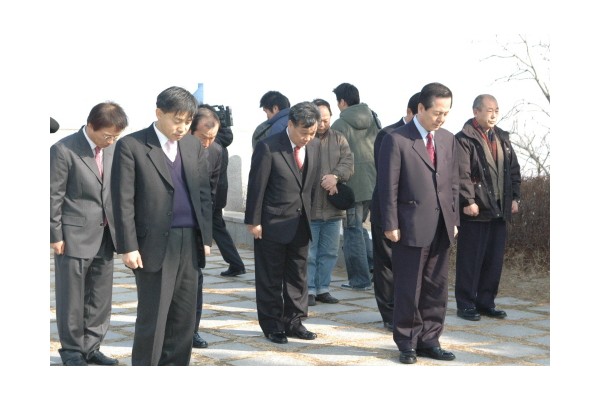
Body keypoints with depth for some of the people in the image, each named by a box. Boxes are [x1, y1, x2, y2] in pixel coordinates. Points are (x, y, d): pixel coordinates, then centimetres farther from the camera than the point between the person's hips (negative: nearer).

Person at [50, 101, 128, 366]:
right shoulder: (63, 150, -12)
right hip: (74, 237, -6)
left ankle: (91, 347, 23)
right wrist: (55, 235, -11)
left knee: (100, 297, 11)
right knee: (72, 298, 5)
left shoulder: (113, 149, 6)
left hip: (105, 236, 6)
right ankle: (72, 350, 18)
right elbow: (53, 196, -10)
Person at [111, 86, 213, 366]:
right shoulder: (131, 146, -5)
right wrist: (128, 246, -12)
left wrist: (206, 237, 8)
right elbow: (123, 200, -7)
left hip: (190, 243, 5)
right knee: (152, 318, -1)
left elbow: (203, 194, 14)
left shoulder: (195, 147, 11)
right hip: (154, 245, -5)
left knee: (184, 317, 10)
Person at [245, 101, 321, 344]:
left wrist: (307, 217, 9)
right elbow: (256, 186, -12)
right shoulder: (268, 148, -14)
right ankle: (272, 326, 15)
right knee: (270, 279, 5)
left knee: (298, 276, 12)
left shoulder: (313, 148, 5)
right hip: (272, 224, -6)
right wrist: (253, 221, -12)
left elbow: (309, 185, 11)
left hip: (300, 224, 6)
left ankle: (294, 321, 23)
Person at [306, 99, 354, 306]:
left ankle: (323, 289, 21)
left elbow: (348, 163, -1)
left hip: (333, 207, 5)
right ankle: (309, 290, 10)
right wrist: (323, 182, -17)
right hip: (308, 206, -5)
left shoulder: (339, 139, 11)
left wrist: (336, 176, -21)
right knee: (308, 252, 1)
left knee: (329, 252, 11)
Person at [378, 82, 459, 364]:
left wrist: (454, 219, 11)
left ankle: (429, 341, 20)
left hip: (442, 228, 6)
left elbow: (453, 183, 15)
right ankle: (407, 343, 15)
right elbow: (388, 186, -9)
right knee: (408, 289, 4)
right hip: (411, 227, -6)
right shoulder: (396, 140, -8)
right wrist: (390, 225, -11)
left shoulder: (448, 139, 11)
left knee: (436, 288, 10)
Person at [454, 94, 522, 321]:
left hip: (499, 210, 7)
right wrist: (468, 201, -20)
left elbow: (514, 170, 17)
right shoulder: (464, 139, -7)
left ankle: (486, 302, 20)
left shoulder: (502, 138, 16)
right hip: (475, 210, -7)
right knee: (470, 260, -1)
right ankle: (465, 304, 7)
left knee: (495, 259, 10)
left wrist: (514, 197, 8)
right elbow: (461, 173, -15)